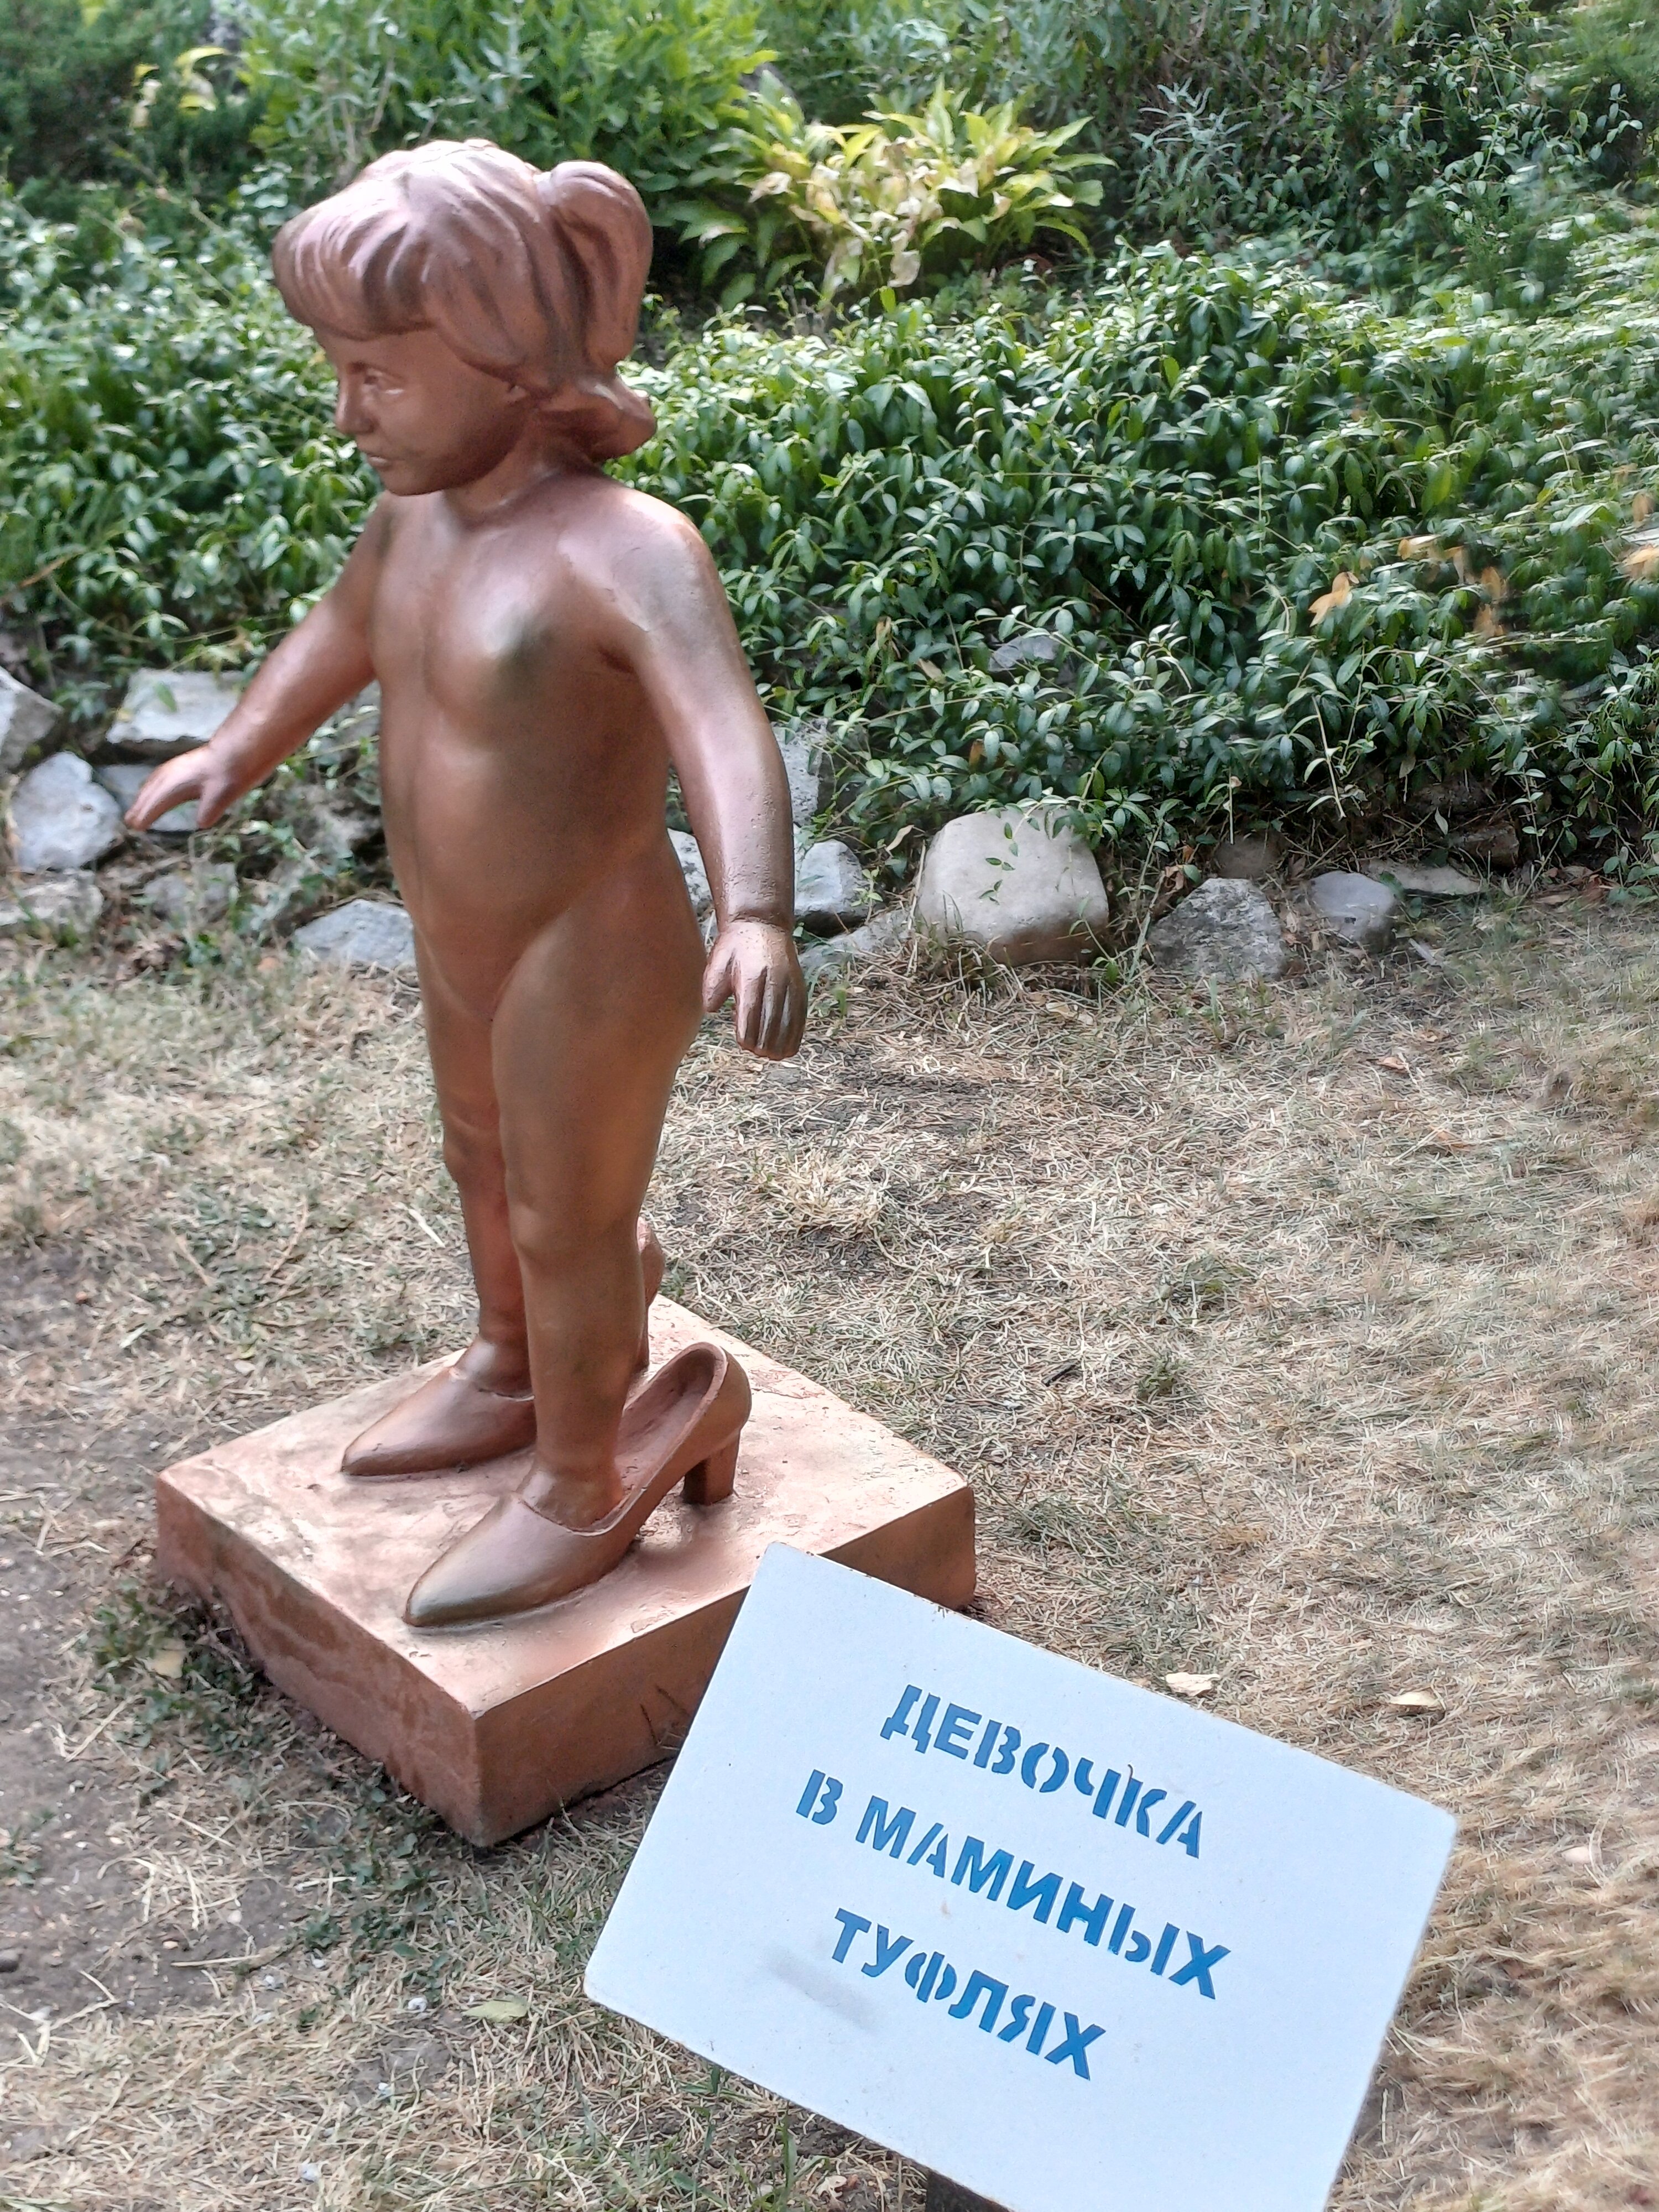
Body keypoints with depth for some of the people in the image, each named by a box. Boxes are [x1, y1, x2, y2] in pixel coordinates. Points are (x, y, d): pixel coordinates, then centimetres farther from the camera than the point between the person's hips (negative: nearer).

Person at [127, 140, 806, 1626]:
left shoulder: (625, 550, -29)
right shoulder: (417, 515, -4)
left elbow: (727, 735, -44)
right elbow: (343, 633, 18)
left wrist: (756, 916, -61)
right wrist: (237, 755, 27)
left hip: (589, 960, -8)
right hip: (465, 949, 8)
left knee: (567, 1227, 11)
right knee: (487, 1170, 29)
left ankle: (582, 1491, 35)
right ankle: (511, 1371, 57)